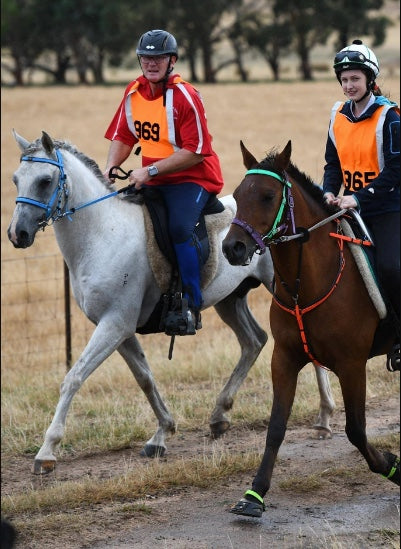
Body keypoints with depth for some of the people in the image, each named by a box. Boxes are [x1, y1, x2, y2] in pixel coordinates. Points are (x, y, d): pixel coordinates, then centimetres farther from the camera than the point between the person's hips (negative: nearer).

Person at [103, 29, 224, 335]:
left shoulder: (185, 97, -17)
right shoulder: (133, 93, 4)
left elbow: (195, 152, -21)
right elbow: (122, 137, 13)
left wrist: (151, 170, -25)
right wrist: (111, 167, -6)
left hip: (191, 179, -7)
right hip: (152, 181, 8)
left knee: (180, 227, -30)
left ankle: (193, 307, -21)